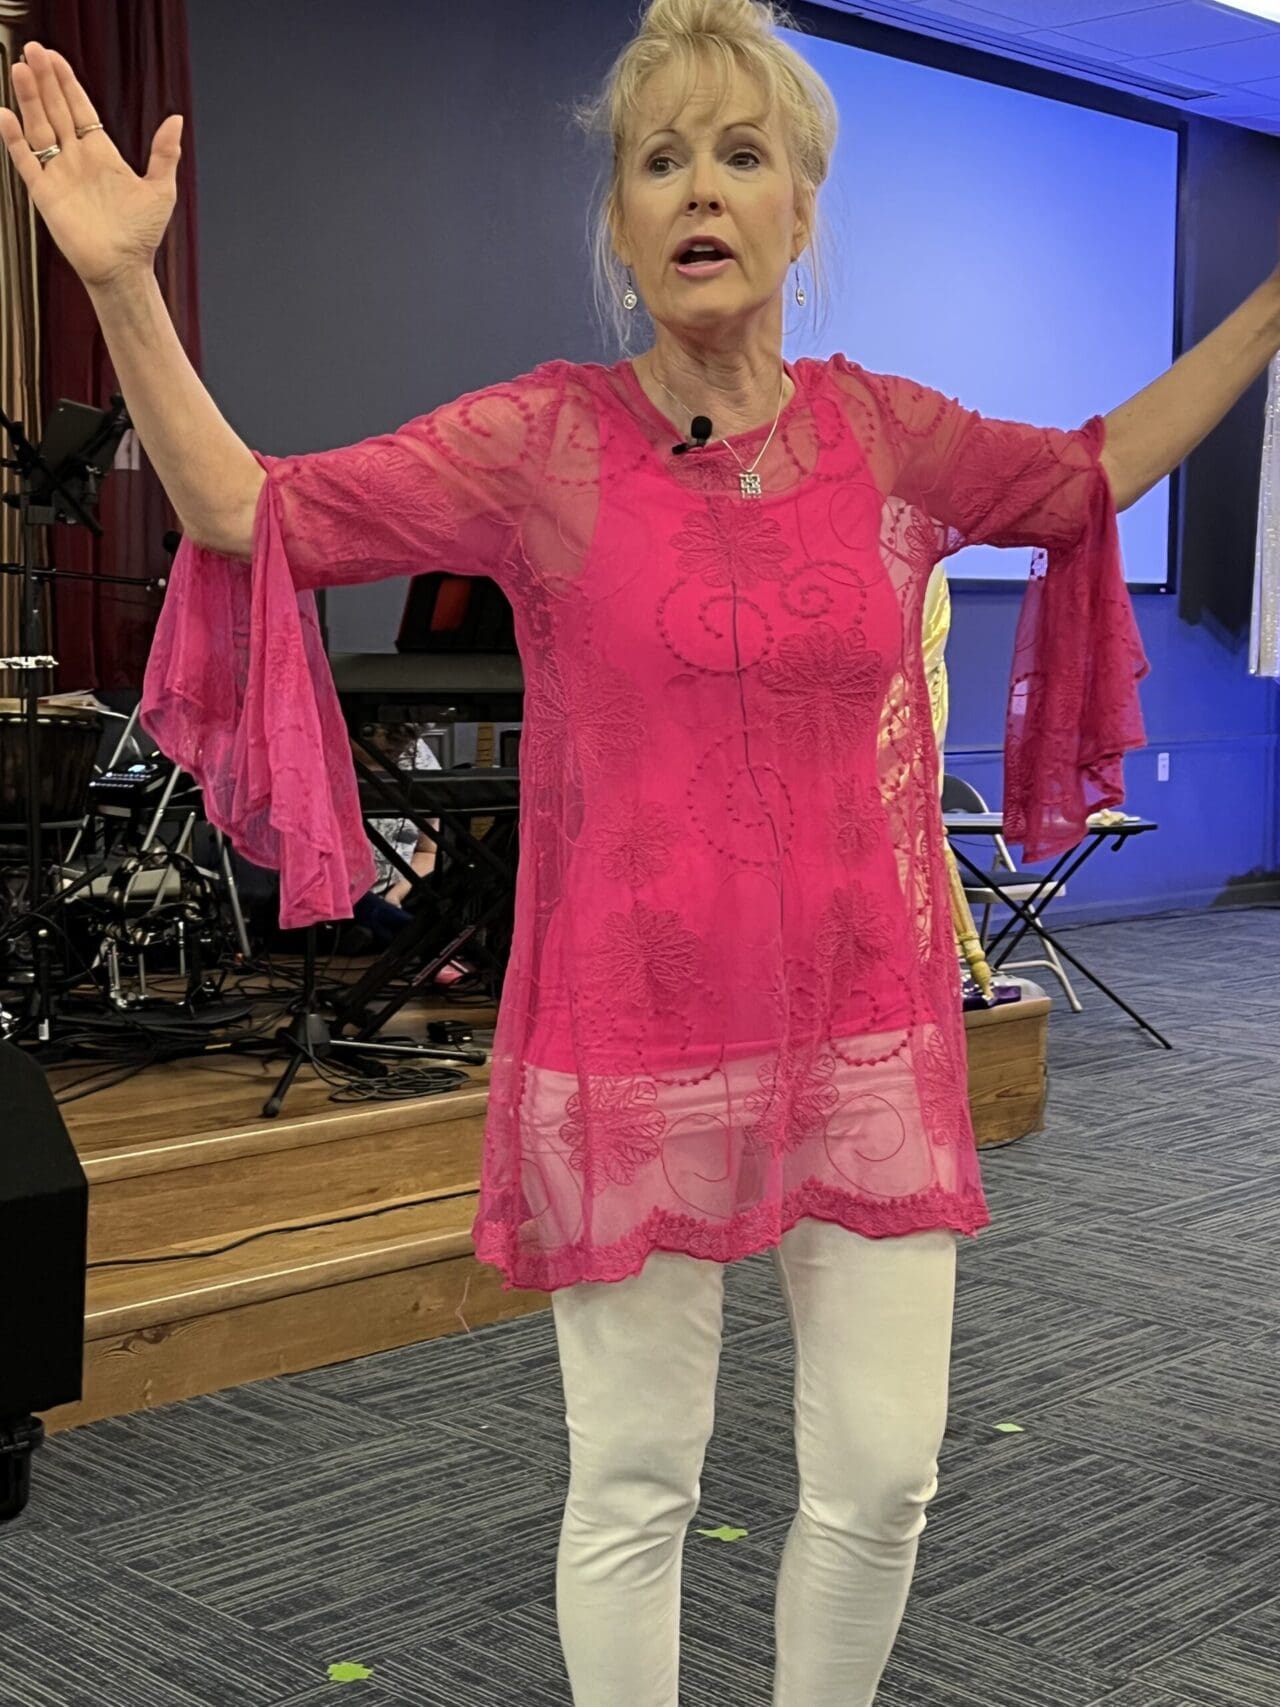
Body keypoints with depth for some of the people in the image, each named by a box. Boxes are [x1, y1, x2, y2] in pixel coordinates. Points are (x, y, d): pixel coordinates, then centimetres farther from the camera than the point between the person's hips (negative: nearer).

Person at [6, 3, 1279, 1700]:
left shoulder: (887, 433, 3)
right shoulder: (544, 443, -5)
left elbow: (1097, 471, 21)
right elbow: (247, 512, -3)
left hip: (866, 1038, 3)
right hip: (636, 1046, -2)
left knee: (882, 1480, 10)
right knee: (635, 1489, 9)